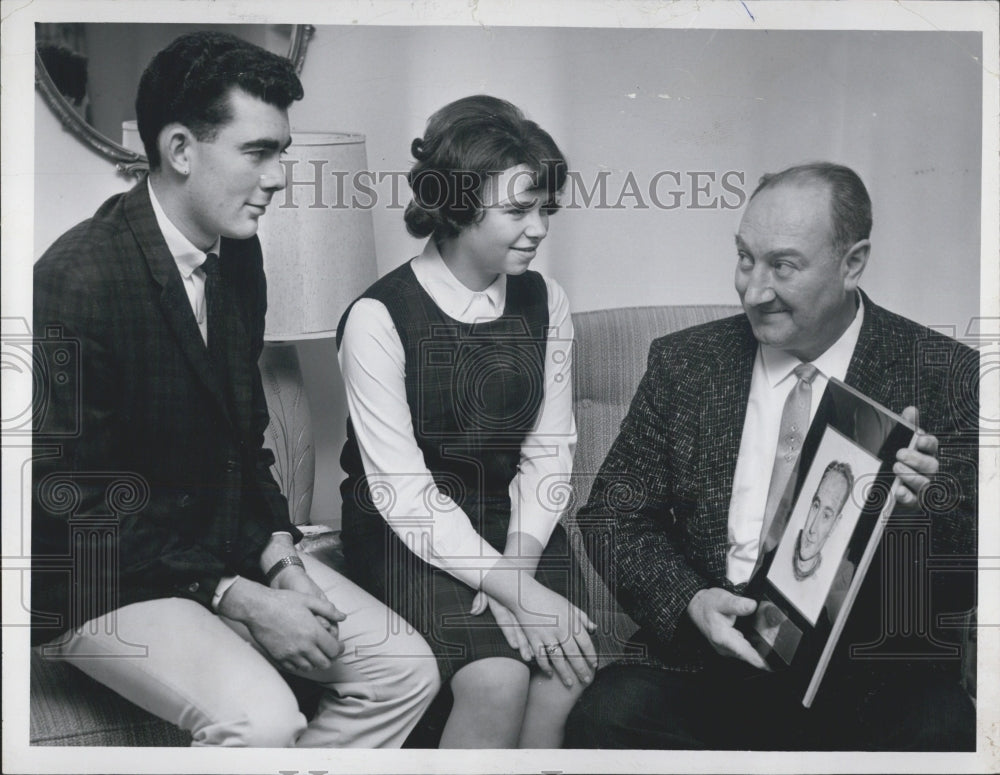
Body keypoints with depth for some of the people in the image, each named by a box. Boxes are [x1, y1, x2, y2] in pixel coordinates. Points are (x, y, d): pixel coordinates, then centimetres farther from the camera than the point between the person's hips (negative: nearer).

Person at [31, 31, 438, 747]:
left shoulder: (238, 253, 2)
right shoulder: (74, 282, -22)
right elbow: (83, 507, -19)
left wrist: (282, 560, -2)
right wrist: (238, 598, -19)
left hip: (227, 546, 8)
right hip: (105, 581, -7)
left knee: (405, 670, -4)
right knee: (260, 718, -29)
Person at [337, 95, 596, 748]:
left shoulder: (544, 302, 4)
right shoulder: (379, 318, -13)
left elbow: (549, 449, 4)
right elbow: (403, 490, -16)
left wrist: (520, 561, -14)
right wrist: (515, 590, -22)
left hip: (513, 520, 5)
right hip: (409, 534, -4)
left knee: (571, 669, -21)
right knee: (498, 680, -25)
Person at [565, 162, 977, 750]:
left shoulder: (945, 373, 1)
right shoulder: (684, 364, 7)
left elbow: (971, 580, 0)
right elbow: (613, 516, 8)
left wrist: (922, 508, -23)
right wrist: (687, 601, -11)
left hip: (869, 668, -1)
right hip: (713, 644, 1)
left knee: (942, 730, -31)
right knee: (608, 714, -27)